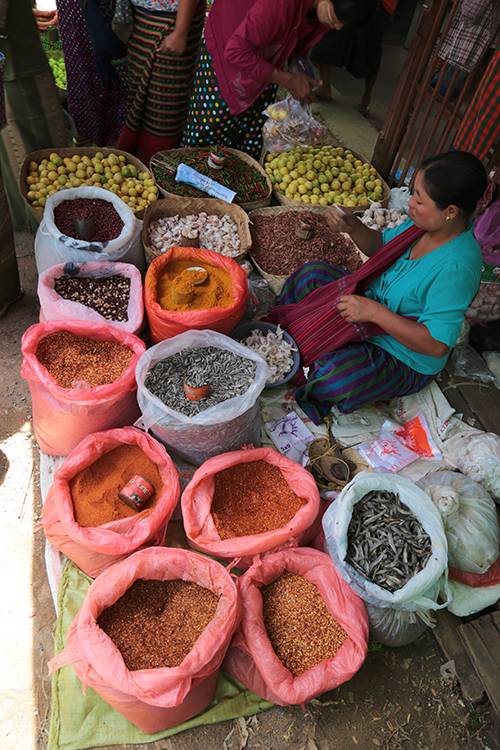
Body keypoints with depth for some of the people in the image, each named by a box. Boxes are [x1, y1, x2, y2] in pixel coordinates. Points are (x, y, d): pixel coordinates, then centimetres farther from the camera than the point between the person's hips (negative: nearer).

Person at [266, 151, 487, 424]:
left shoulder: (456, 268, -33)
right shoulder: (425, 223, -9)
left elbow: (436, 345, -32)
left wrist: (374, 311, -33)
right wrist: (354, 227, -12)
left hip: (403, 358, -8)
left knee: (334, 376, -35)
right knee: (311, 273, 1)